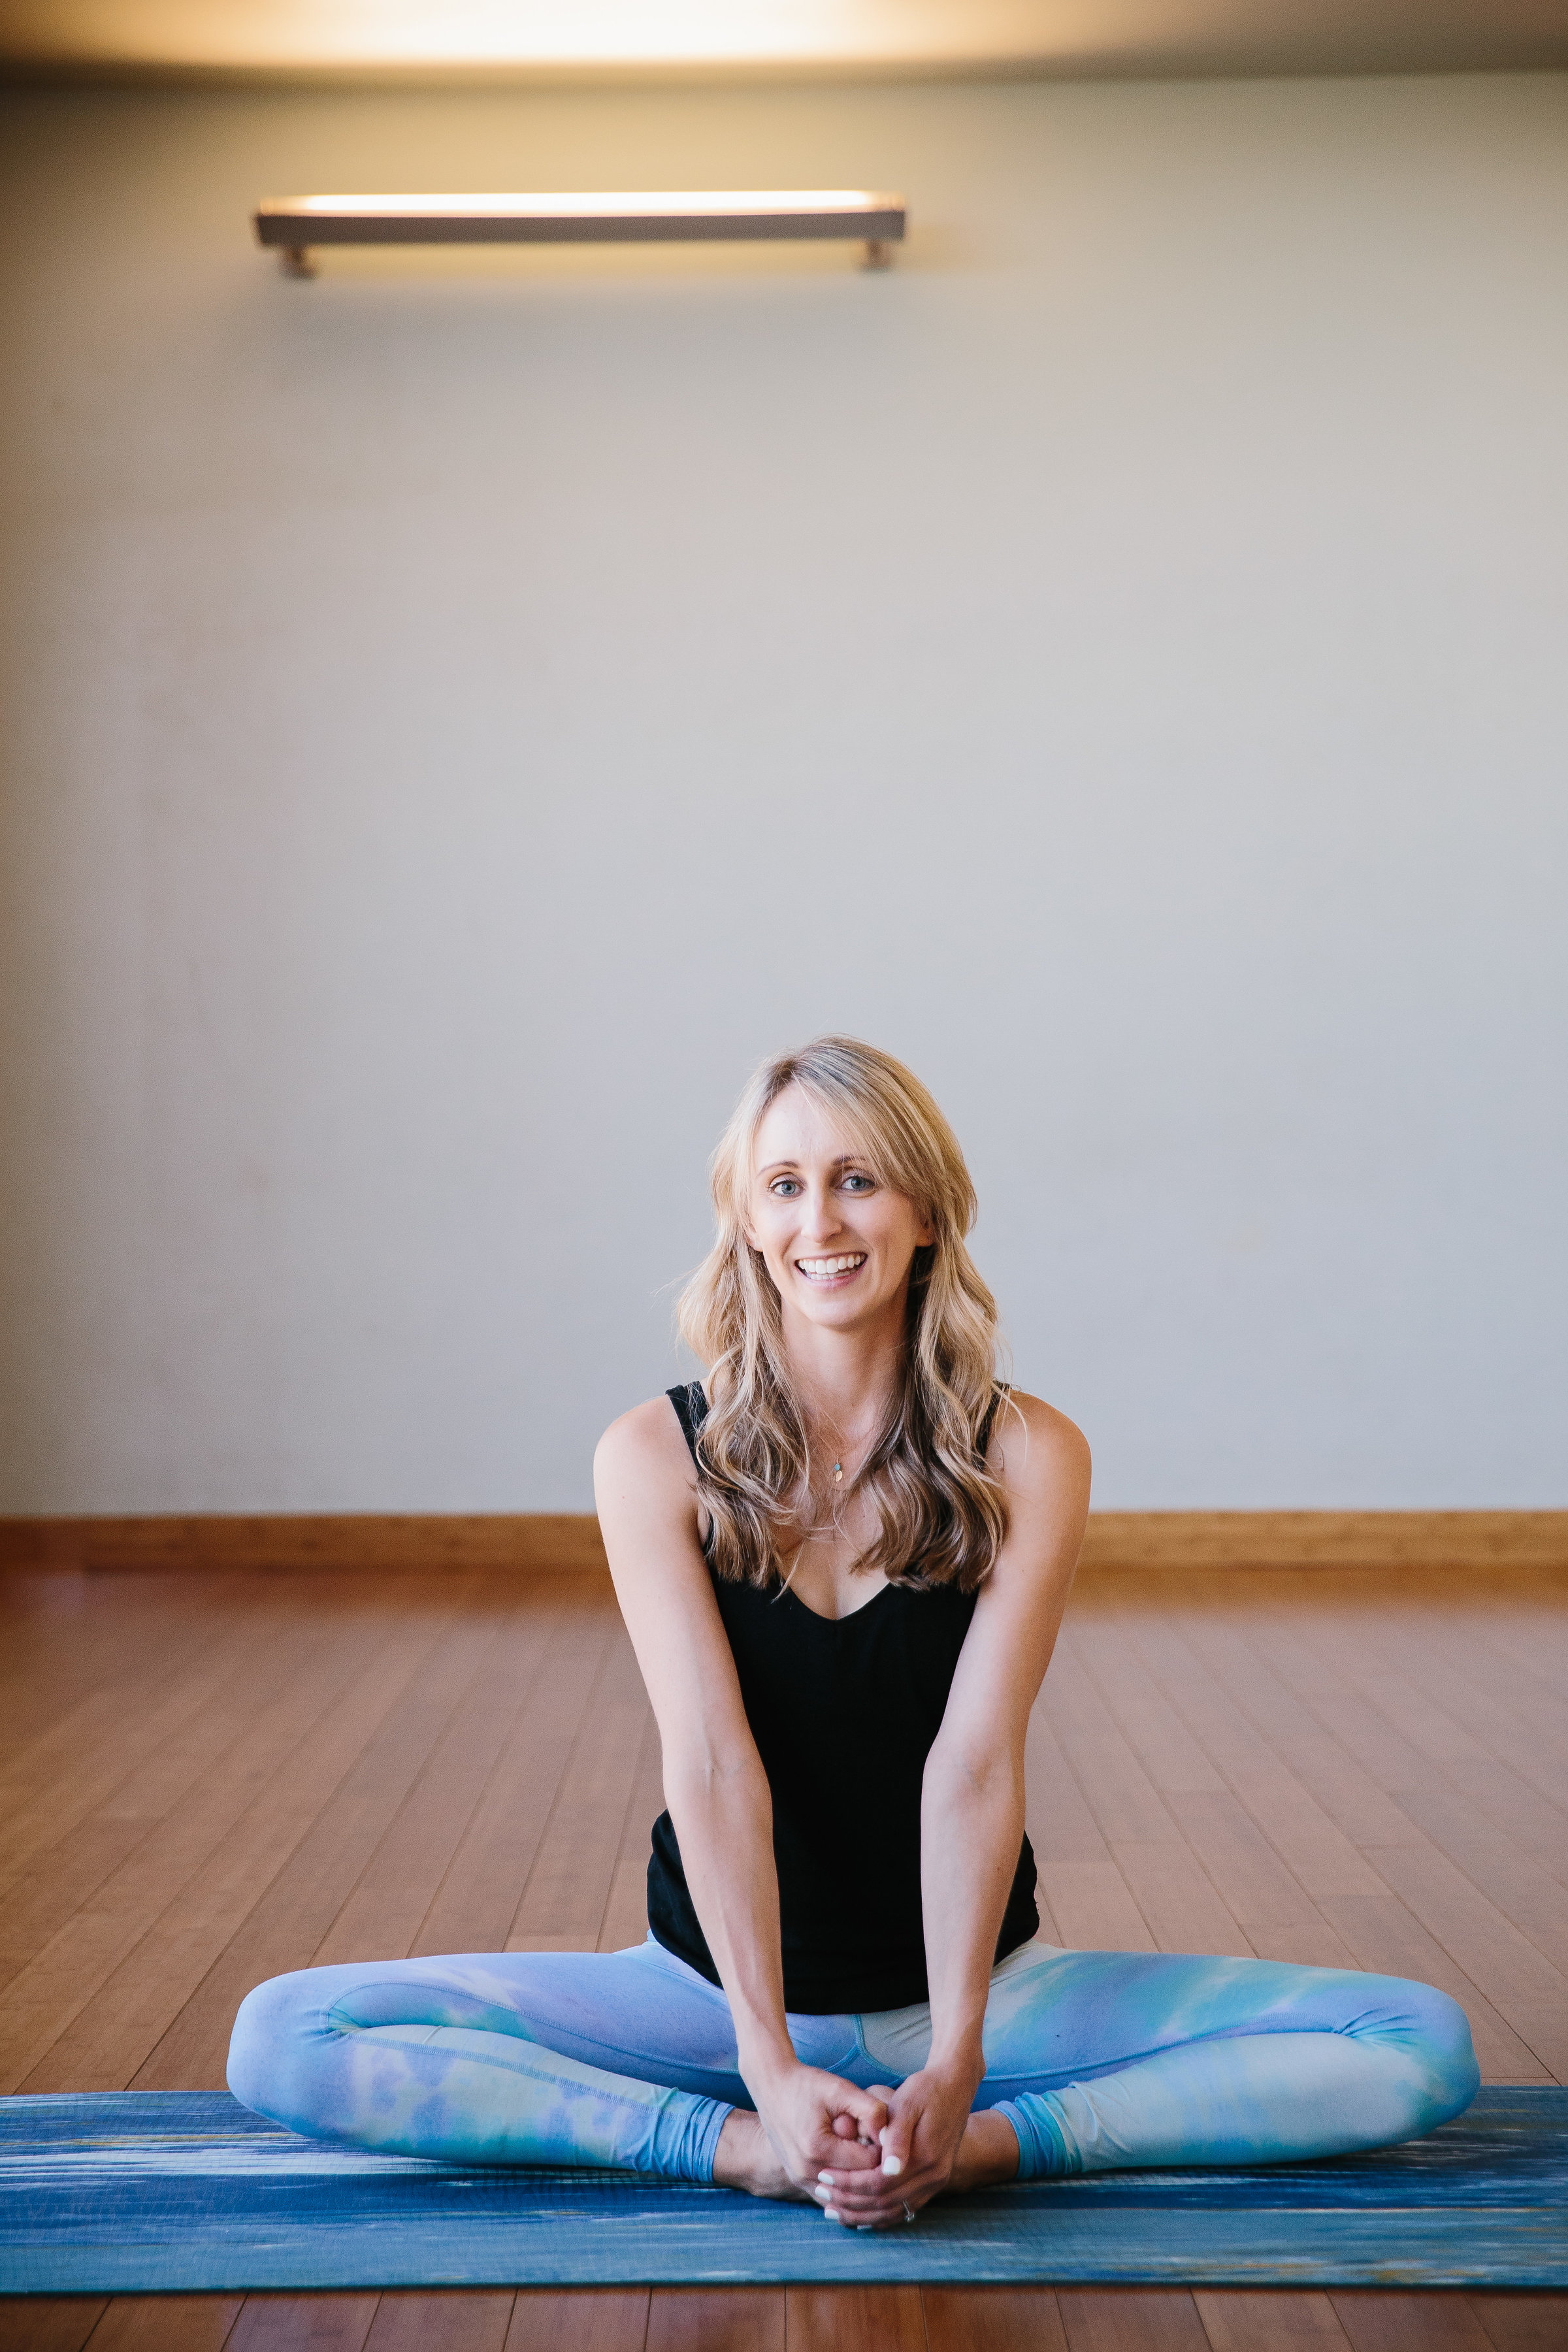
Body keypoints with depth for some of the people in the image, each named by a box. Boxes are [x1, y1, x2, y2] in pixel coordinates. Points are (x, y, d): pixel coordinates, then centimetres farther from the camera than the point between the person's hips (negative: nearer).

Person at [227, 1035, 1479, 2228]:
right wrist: (770, 2068, -27)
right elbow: (712, 1762, -16)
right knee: (282, 2038, -20)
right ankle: (742, 2150, -22)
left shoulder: (1028, 1457, -7)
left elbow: (975, 1762, -15)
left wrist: (954, 2069, -26)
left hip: (976, 1987, 0)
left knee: (1423, 2047, -17)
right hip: (715, 1992, 0)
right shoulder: (657, 1458, -7)